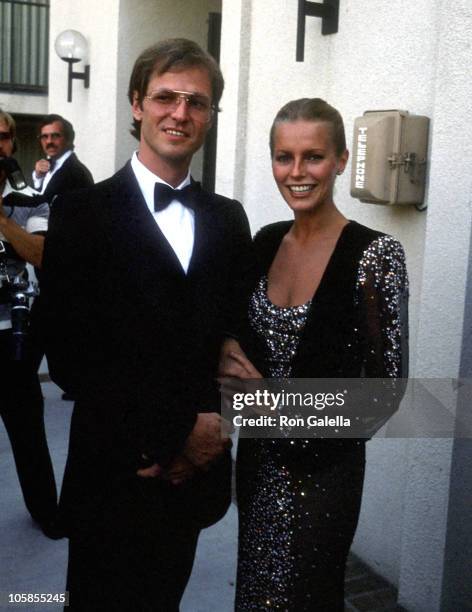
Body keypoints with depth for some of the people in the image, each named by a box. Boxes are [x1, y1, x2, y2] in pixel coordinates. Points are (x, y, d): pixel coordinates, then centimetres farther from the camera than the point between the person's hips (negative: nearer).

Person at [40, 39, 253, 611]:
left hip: (195, 471, 4)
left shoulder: (228, 219, 7)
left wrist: (209, 425, -9)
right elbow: (69, 355, -13)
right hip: (116, 473, -4)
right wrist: (176, 431, -14)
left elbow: (234, 335, 7)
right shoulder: (84, 214, -8)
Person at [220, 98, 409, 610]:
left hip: (322, 466, -5)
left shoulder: (374, 252, -16)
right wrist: (228, 353, -9)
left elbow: (386, 384, -12)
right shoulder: (266, 240, 1)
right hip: (257, 455, 6)